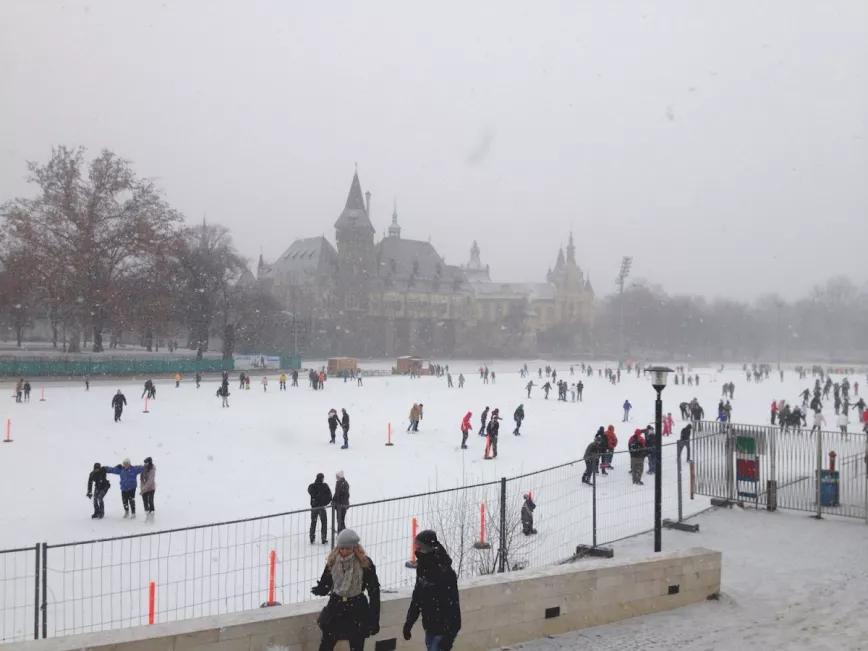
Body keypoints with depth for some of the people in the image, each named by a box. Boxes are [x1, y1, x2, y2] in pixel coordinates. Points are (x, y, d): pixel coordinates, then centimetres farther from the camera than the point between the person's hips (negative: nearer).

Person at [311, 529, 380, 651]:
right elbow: (325, 584, 3)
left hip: (357, 609, -3)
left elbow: (374, 591, -10)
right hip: (335, 608, 3)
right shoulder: (333, 561, -4)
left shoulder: (365, 563, -14)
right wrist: (319, 590, -22)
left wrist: (374, 620, -9)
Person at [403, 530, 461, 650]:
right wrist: (409, 622, 15)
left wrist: (448, 635, -24)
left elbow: (452, 605, -23)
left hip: (444, 629, -8)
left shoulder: (445, 572, -23)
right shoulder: (423, 568, 2)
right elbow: (416, 597, 14)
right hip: (430, 627, 8)